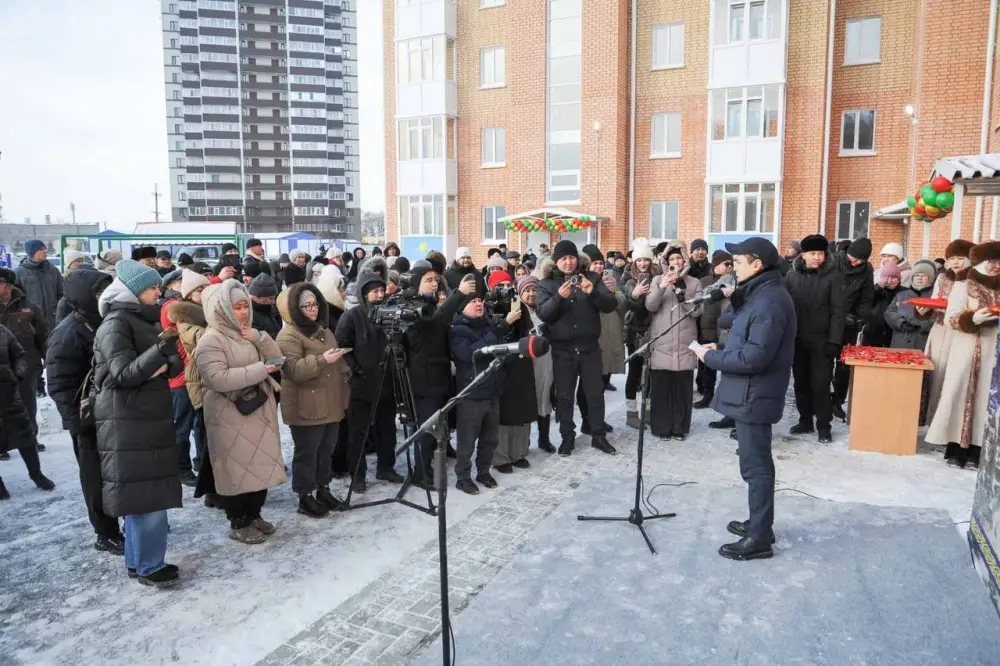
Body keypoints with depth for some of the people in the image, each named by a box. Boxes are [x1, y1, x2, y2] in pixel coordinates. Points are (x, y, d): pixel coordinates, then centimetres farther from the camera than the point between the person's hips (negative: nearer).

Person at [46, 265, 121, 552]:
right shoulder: (68, 334, -18)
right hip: (90, 421, -7)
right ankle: (106, 534, 20)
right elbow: (60, 386, -19)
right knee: (98, 478, 6)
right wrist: (80, 421, -21)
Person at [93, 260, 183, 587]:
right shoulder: (116, 323, -12)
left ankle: (138, 560, 23)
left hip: (151, 416, 8)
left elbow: (176, 359, 11)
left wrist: (166, 365, -11)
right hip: (126, 421, -8)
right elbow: (124, 374, -20)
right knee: (144, 494, -4)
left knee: (145, 492, 12)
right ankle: (148, 567, 7)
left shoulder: (148, 319, 13)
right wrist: (159, 351, -32)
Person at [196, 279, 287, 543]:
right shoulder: (211, 341, -14)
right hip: (230, 415, -8)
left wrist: (260, 338, -10)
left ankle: (254, 515, 28)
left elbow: (276, 357, 8)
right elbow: (217, 379, -25)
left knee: (261, 464, 13)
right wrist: (258, 370, -25)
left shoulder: (249, 334, 13)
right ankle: (238, 523, 15)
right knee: (237, 467, 1)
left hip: (259, 409, 8)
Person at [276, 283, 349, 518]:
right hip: (306, 408, -8)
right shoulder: (289, 336, -12)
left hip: (331, 405, 8)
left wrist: (345, 379, 19)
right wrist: (322, 360, -32)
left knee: (326, 451, 15)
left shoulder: (324, 331, 15)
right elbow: (293, 370, -24)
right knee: (307, 453, 1)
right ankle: (305, 497, 12)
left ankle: (323, 489, 28)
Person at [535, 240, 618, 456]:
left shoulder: (591, 278, 3)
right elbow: (542, 313, -12)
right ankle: (567, 437, 22)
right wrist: (558, 297, -30)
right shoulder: (546, 283, 1)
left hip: (589, 347, 1)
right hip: (562, 349, -1)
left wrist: (593, 293, -25)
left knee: (595, 393, 9)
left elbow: (611, 304, -6)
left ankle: (598, 436, 23)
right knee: (564, 395, 8)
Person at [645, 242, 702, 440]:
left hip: (684, 344, 1)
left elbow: (697, 311, -2)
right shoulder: (658, 280, 7)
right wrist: (661, 287, -22)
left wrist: (682, 295, -16)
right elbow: (650, 306, -7)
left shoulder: (694, 283, 8)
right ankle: (661, 427, 11)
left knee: (682, 387, 4)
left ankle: (680, 427, 14)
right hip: (661, 343, 0)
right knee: (660, 387, 1)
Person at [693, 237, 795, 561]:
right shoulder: (761, 295, 12)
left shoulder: (769, 302, -22)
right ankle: (759, 523, 33)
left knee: (755, 465, -1)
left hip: (755, 396, -11)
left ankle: (759, 538, 10)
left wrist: (710, 356, -16)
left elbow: (754, 357, -27)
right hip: (750, 393, 11)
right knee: (756, 462, 19)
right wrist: (720, 349, 1)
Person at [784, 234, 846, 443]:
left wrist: (834, 341, -13)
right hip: (797, 339, 3)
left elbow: (839, 311, -8)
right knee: (801, 382, 11)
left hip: (821, 341, -3)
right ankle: (805, 420, 24)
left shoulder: (833, 276, -6)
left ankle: (824, 425, 11)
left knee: (820, 384, -1)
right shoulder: (792, 275, 3)